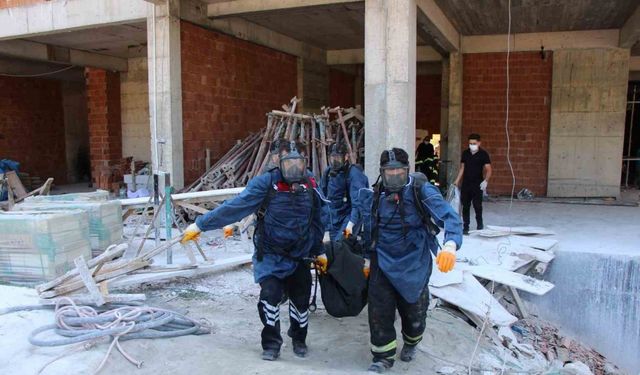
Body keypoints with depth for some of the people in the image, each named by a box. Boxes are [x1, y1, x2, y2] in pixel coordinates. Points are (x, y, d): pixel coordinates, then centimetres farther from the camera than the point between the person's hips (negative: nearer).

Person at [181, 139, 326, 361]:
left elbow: (315, 222, 9)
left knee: (301, 299, 10)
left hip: (299, 257, 4)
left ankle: (299, 339, 39)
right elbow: (234, 207, -19)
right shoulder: (266, 183, -17)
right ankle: (271, 344, 8)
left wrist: (319, 252, 15)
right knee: (270, 295, -16)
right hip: (270, 256, -3)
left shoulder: (310, 186, -4)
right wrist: (201, 224, -21)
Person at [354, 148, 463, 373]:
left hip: (414, 263, -2)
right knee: (379, 311, -1)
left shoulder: (421, 190, -17)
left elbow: (449, 217, -27)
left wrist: (450, 245, -45)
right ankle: (383, 356, 21)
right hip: (382, 262, 3)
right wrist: (368, 258, 17)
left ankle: (410, 343, 47)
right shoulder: (375, 195, -2)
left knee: (413, 309, 16)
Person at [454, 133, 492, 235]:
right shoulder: (465, 153, 7)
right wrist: (457, 181, 8)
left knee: (477, 206, 0)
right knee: (465, 206, 6)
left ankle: (480, 225, 20)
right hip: (465, 184, 4)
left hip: (477, 185, -4)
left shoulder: (483, 154, -6)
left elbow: (488, 170, -11)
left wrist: (485, 181, -27)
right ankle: (466, 227, 14)